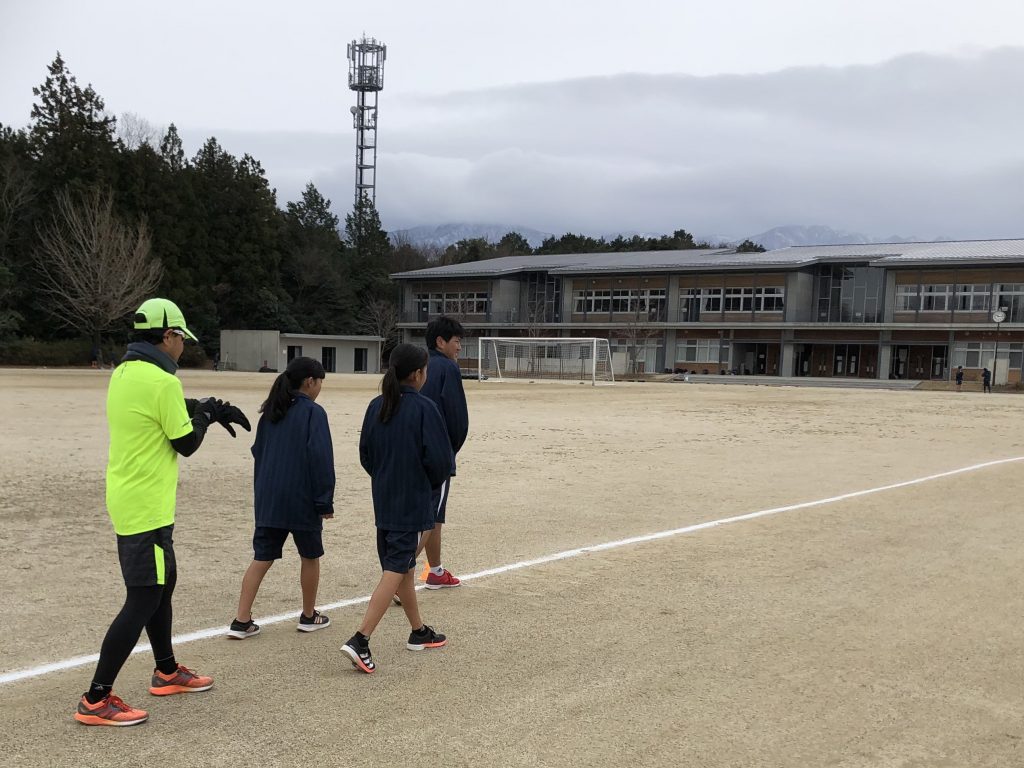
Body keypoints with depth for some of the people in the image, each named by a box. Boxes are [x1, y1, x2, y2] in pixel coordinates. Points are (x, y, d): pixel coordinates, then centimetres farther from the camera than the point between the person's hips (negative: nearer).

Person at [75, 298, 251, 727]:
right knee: (143, 599, -5)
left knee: (161, 584, 21)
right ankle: (96, 700, -2)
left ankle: (167, 672, 36)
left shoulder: (125, 373, 9)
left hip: (128, 502, 10)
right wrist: (205, 414, 4)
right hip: (147, 510, -10)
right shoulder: (161, 381, -20)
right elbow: (186, 444, -13)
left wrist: (215, 408, 15)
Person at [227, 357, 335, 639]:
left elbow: (258, 452, 16)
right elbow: (321, 459, -15)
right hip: (302, 500, -6)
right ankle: (308, 616, 24)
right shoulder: (313, 412, -11)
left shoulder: (270, 412, 10)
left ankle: (241, 621, 2)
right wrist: (325, 501, -11)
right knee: (310, 556, 13)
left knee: (262, 558, 7)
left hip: (268, 500, 6)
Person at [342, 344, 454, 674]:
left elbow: (365, 454, 9)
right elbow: (440, 458, -16)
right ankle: (360, 640, -14)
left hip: (384, 500, 7)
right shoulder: (423, 408, -15)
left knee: (404, 566, 19)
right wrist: (432, 482, 4)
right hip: (412, 503, -7)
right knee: (395, 571, -5)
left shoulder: (376, 406, 4)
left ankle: (419, 632, 33)